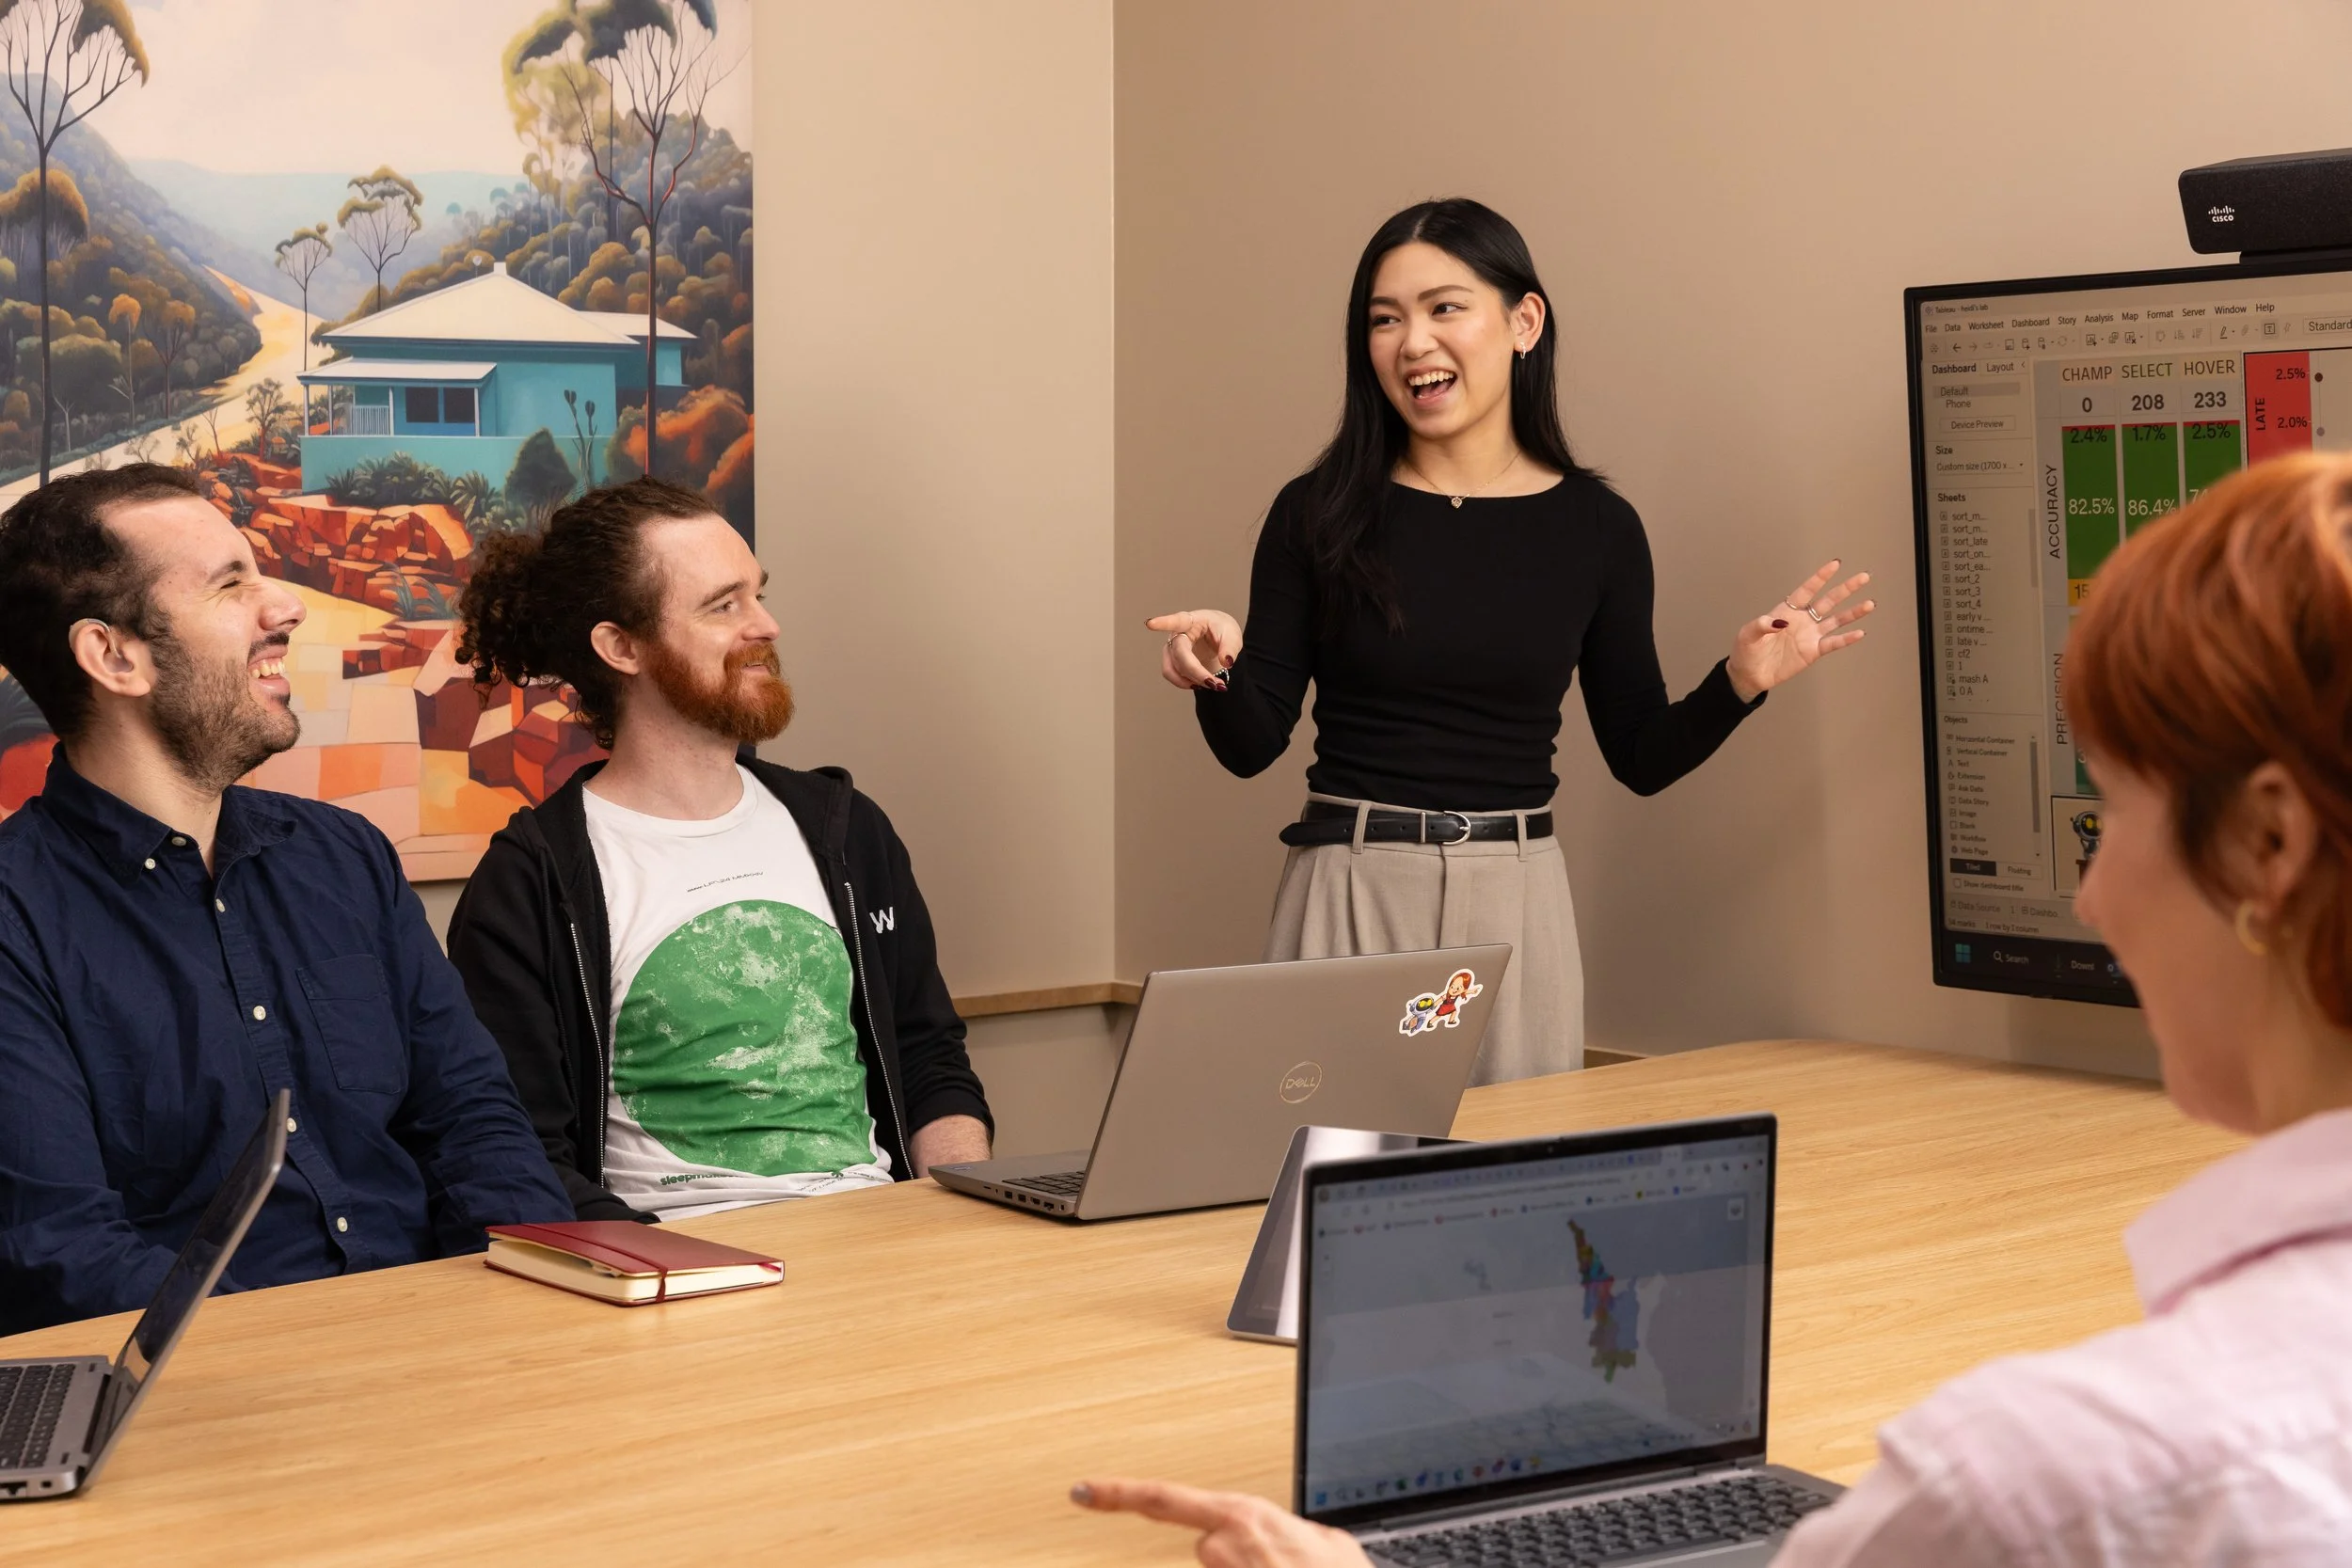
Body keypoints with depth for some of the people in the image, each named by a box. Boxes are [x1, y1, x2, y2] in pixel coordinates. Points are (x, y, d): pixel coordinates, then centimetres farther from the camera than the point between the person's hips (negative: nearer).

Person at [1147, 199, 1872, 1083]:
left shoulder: (1596, 528, 2)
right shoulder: (1319, 514, -1)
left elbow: (1641, 758, 8)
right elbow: (1252, 746, 0)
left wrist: (1740, 682, -7)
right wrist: (1215, 673, -19)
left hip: (1514, 906, 1)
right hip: (1348, 903, -1)